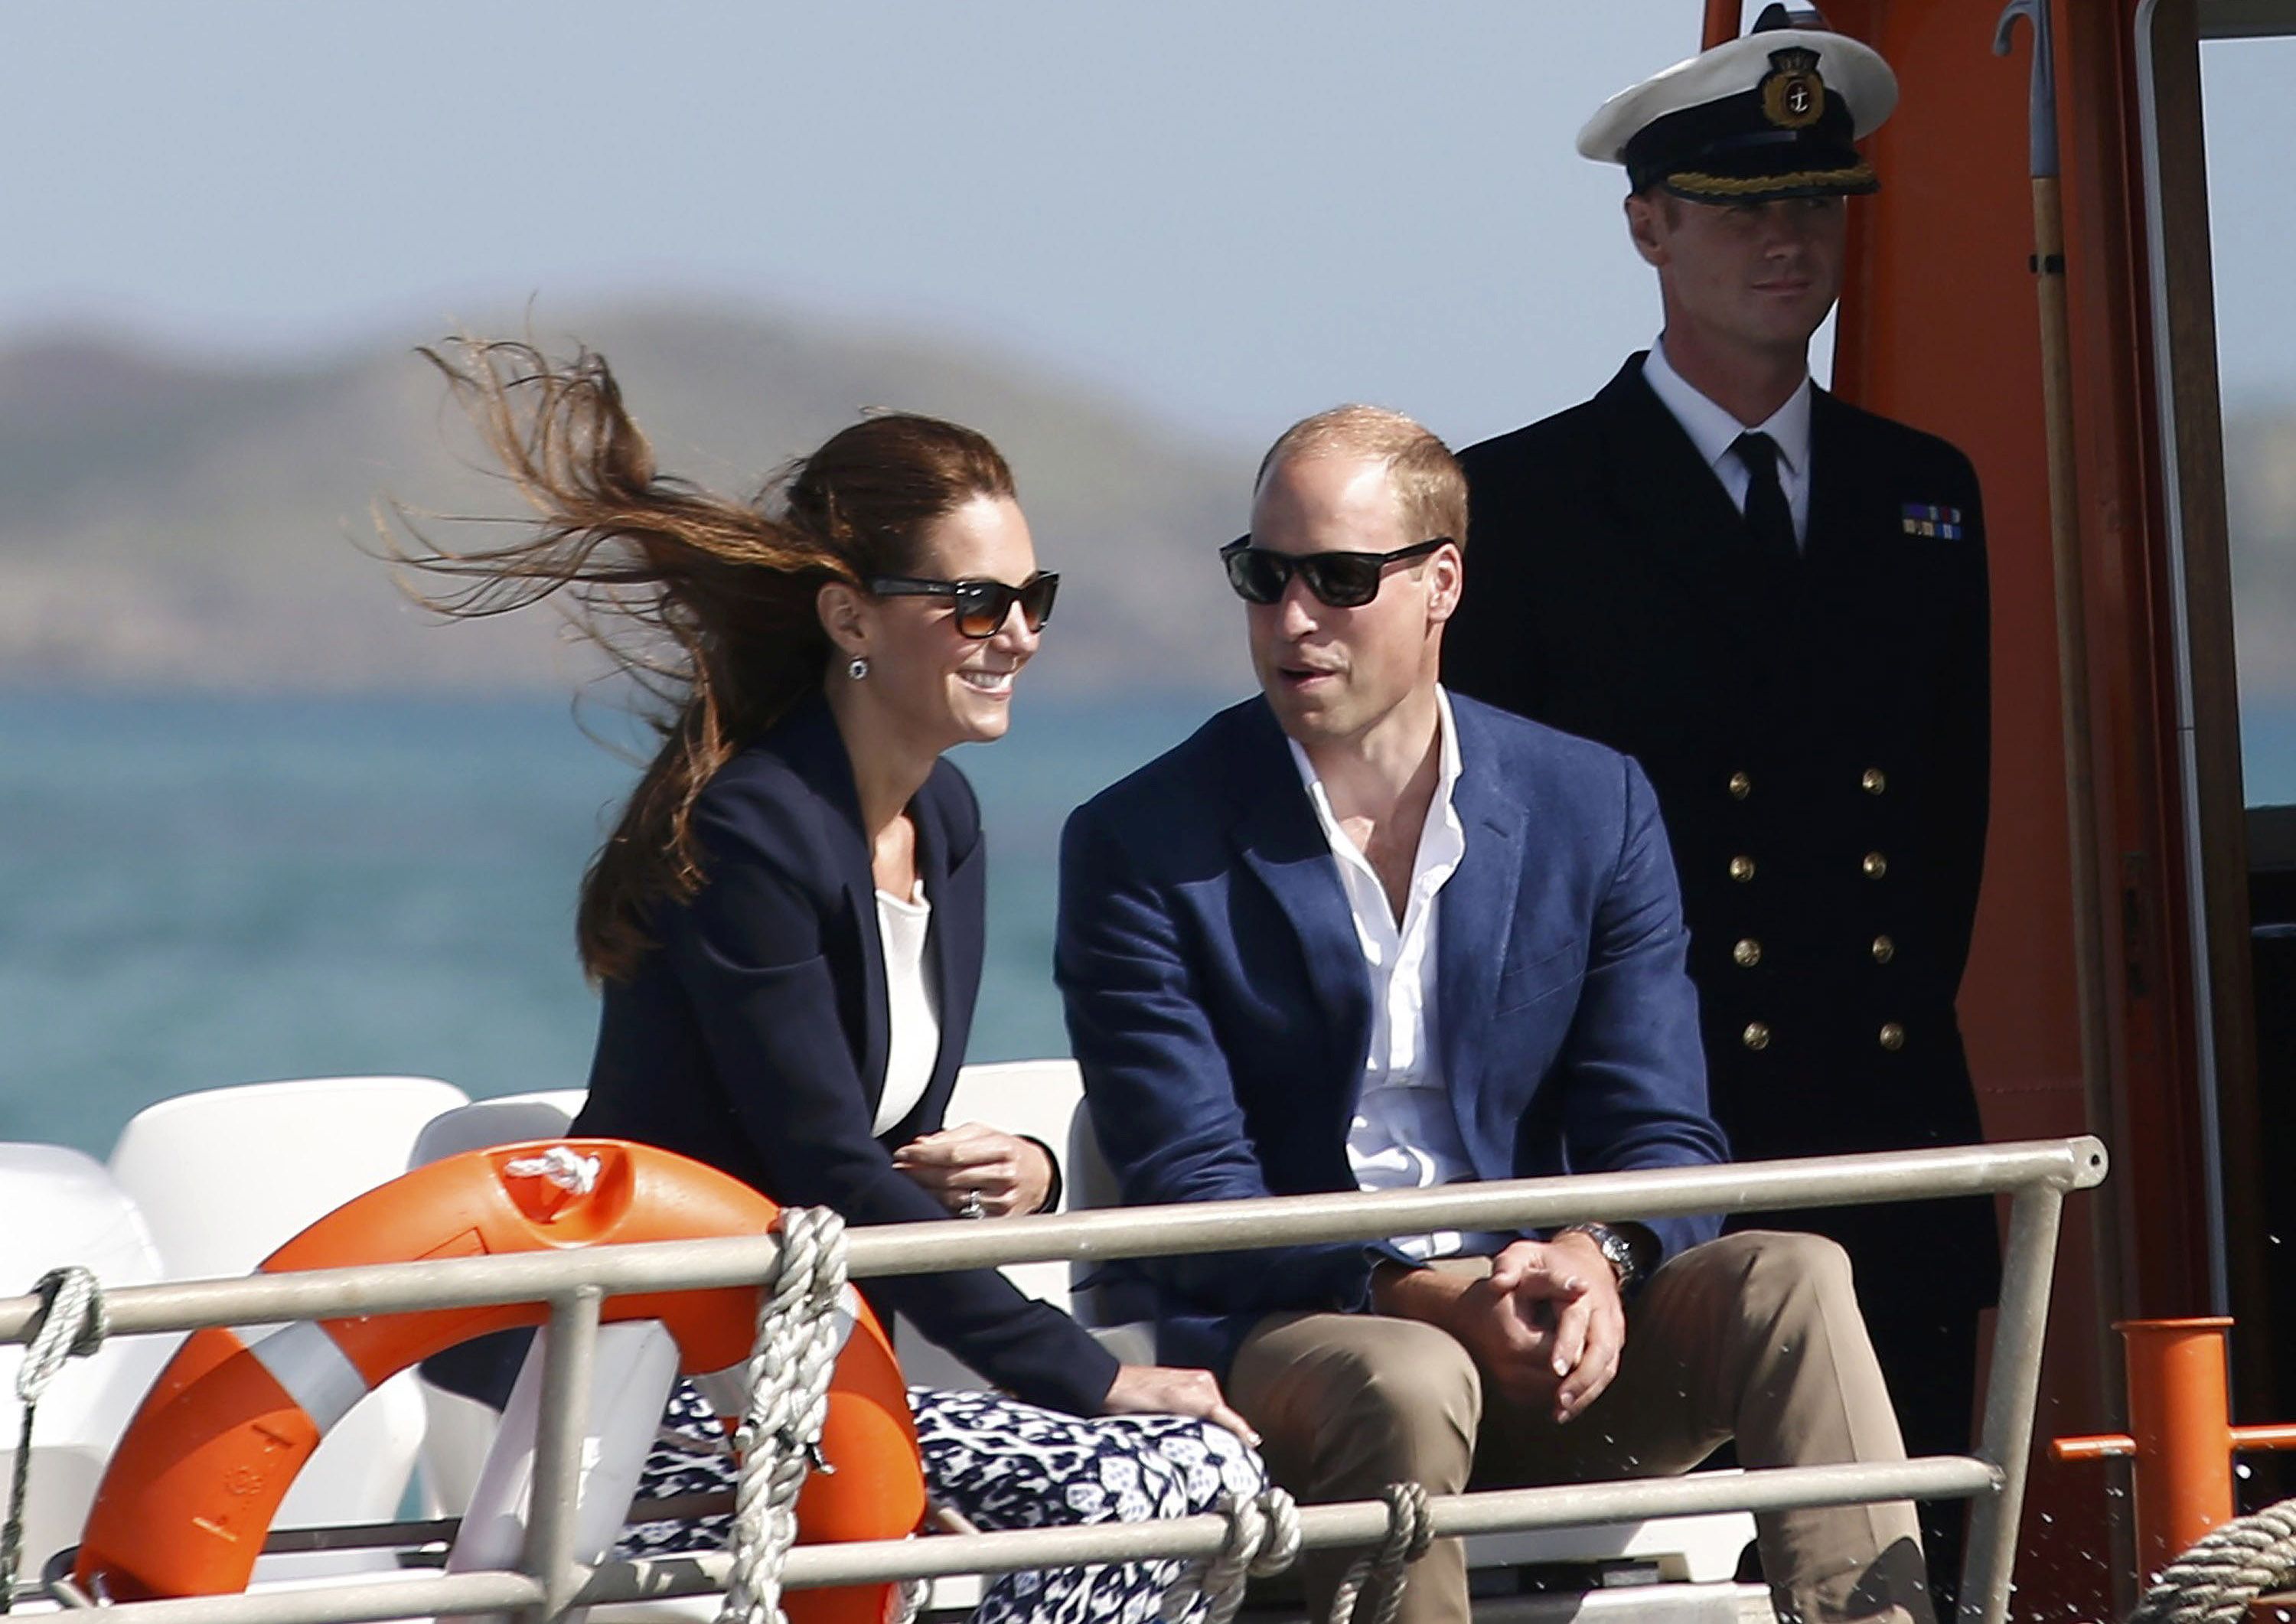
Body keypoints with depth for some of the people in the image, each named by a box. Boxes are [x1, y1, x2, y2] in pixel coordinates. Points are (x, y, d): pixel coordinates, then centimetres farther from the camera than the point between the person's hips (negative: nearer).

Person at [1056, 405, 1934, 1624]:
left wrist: (1599, 1258, -21)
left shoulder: (1593, 808, 8)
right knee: (1407, 1386, -37)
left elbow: (1661, 1140, 5)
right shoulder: (1141, 848, -1)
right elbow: (1193, 1196, -7)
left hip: (1538, 1348, 3)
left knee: (1787, 1281, -24)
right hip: (1287, 1335, -3)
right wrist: (1422, 1296, -24)